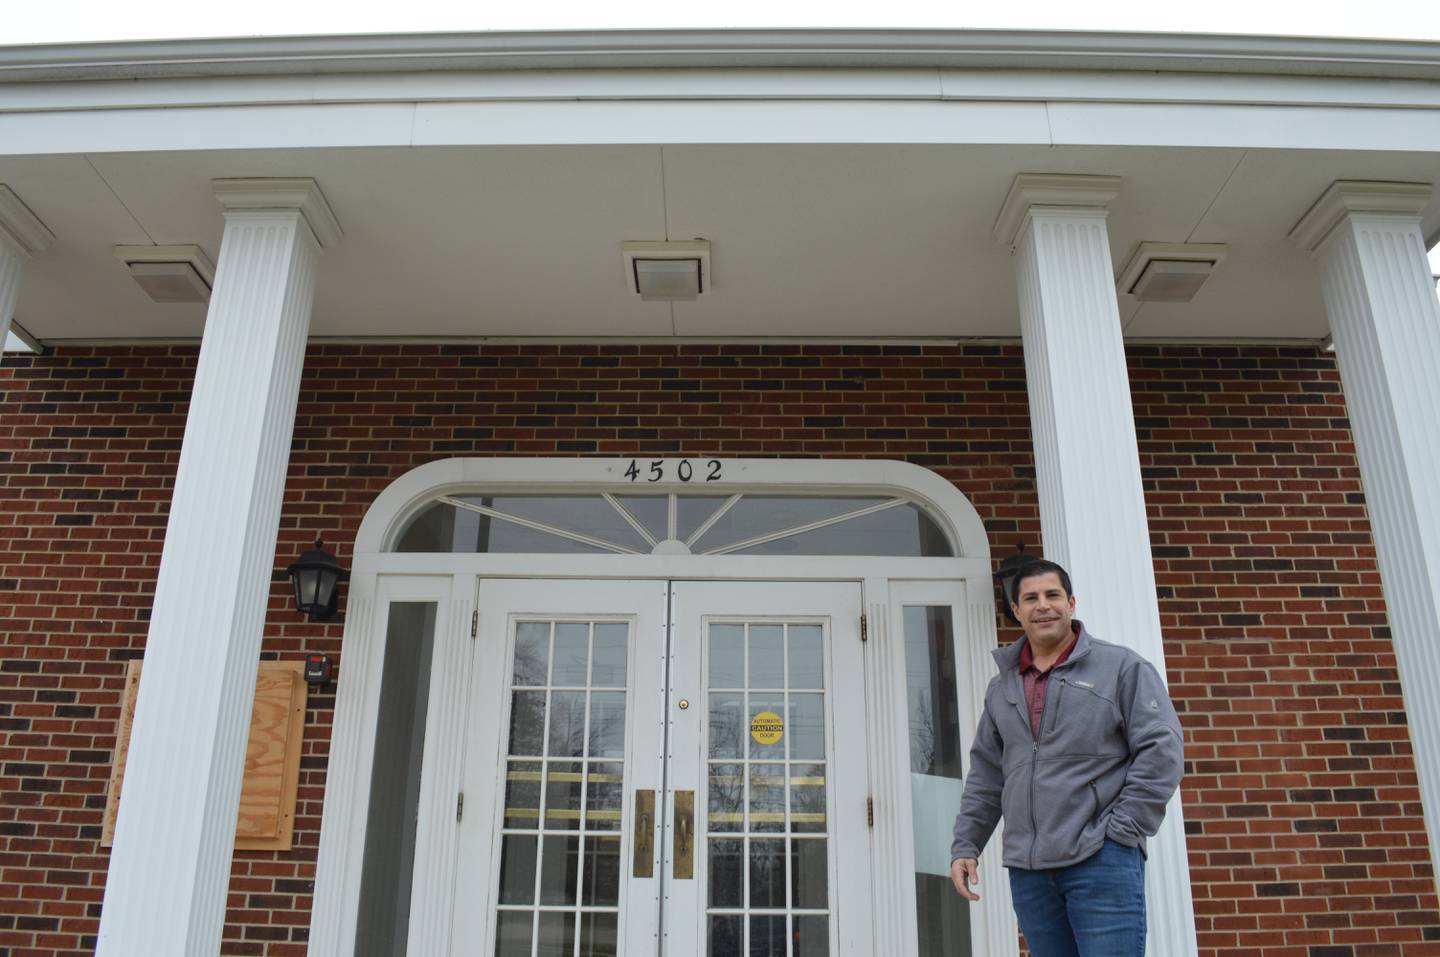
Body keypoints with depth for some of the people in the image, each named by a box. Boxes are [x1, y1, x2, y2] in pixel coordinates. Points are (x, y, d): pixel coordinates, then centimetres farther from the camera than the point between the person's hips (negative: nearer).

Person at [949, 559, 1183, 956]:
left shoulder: (1122, 667, 1)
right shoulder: (1001, 688, 15)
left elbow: (1162, 750, -5)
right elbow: (985, 776, 18)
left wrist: (1120, 831, -10)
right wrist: (965, 845, 11)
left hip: (1102, 861, -4)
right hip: (1026, 870, 5)